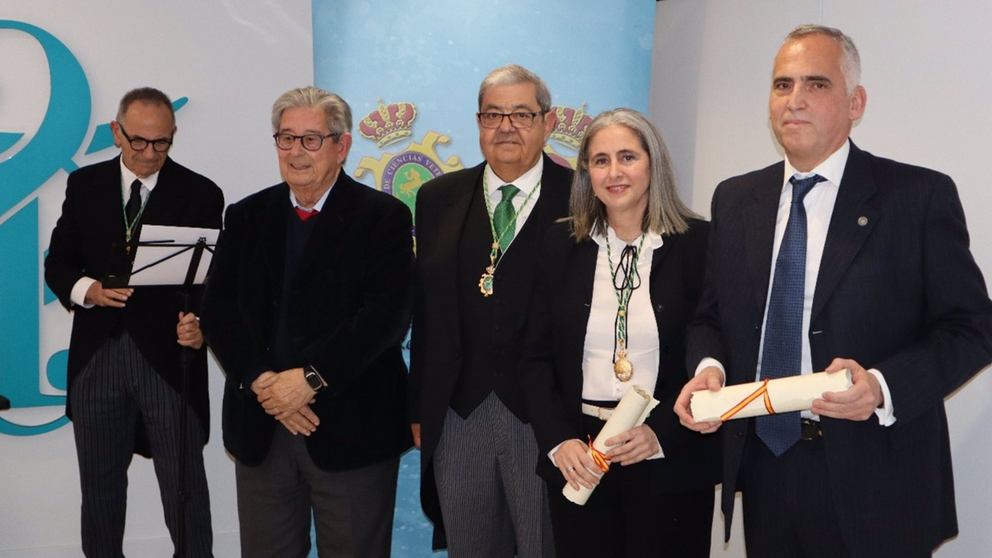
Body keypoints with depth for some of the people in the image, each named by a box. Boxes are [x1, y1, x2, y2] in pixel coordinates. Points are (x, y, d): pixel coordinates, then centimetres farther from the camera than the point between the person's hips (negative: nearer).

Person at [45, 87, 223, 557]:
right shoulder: (84, 184, 7)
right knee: (99, 488, 18)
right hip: (97, 355, 3)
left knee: (185, 491, 5)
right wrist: (86, 289, -12)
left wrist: (200, 322, -26)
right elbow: (57, 262, 10)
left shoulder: (200, 195, -3)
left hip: (169, 357, -3)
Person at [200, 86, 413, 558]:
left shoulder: (384, 216, -3)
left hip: (353, 429, -3)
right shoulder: (246, 217, 10)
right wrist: (260, 381, -12)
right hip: (260, 425, 4)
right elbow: (217, 310, 3)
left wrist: (310, 377, -19)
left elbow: (387, 314, -14)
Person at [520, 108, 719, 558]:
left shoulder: (698, 243, -4)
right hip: (578, 461, 2)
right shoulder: (561, 246, 3)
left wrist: (661, 432, -15)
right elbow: (536, 357, 4)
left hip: (670, 462, -2)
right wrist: (558, 440, -8)